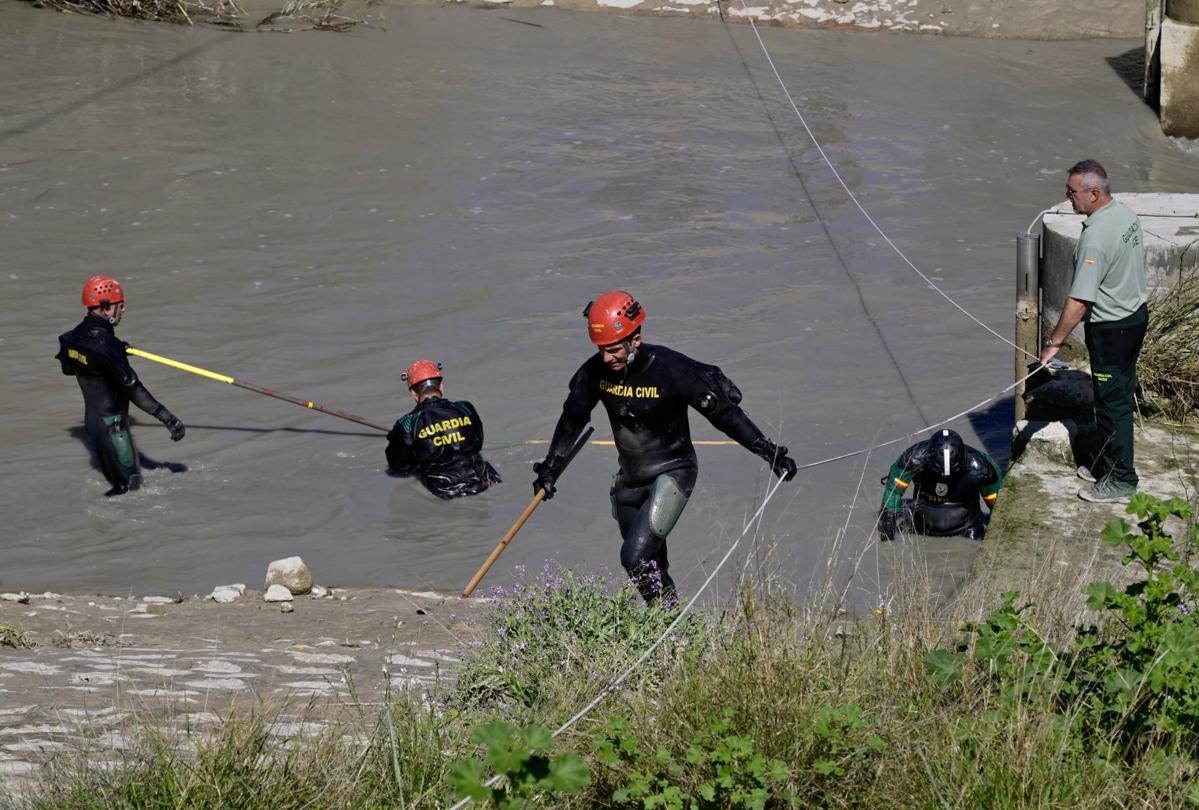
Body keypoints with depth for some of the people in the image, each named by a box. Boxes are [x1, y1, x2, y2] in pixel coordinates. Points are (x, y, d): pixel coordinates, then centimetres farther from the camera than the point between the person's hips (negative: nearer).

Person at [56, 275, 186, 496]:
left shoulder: (73, 338, 0)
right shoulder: (106, 347, -26)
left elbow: (67, 367, 21)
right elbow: (132, 389, -29)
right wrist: (167, 417, -27)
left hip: (93, 420, 9)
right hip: (112, 427, -9)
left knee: (117, 480, 21)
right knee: (130, 485, 1)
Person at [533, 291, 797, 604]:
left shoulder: (671, 369, -24)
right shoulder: (596, 371, -9)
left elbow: (724, 413, -17)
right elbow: (572, 417, 9)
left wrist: (769, 452, -21)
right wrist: (550, 467, 12)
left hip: (673, 473, -6)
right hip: (630, 479, 6)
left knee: (636, 557, -20)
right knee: (651, 565, 14)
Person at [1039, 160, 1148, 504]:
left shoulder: (1095, 238, -30)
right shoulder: (1126, 213, -1)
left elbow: (1079, 301, -28)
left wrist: (1054, 342, -21)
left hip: (1111, 329, -10)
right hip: (1137, 313, 10)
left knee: (1112, 402, 1)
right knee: (1120, 395, 19)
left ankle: (1120, 481, 8)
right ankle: (1107, 465, 31)